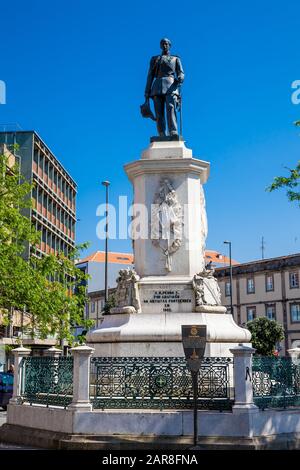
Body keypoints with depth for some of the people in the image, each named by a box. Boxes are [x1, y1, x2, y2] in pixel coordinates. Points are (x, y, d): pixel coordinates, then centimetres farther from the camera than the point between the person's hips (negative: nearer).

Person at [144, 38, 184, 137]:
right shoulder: (154, 59, 24)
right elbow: (150, 76, 16)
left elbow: (181, 73, 10)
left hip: (171, 86, -2)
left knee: (171, 109, -25)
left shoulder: (176, 59, 22)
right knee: (159, 114, -11)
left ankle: (174, 135, -41)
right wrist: (147, 94, 5)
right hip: (158, 87, 2)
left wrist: (180, 79, -17)